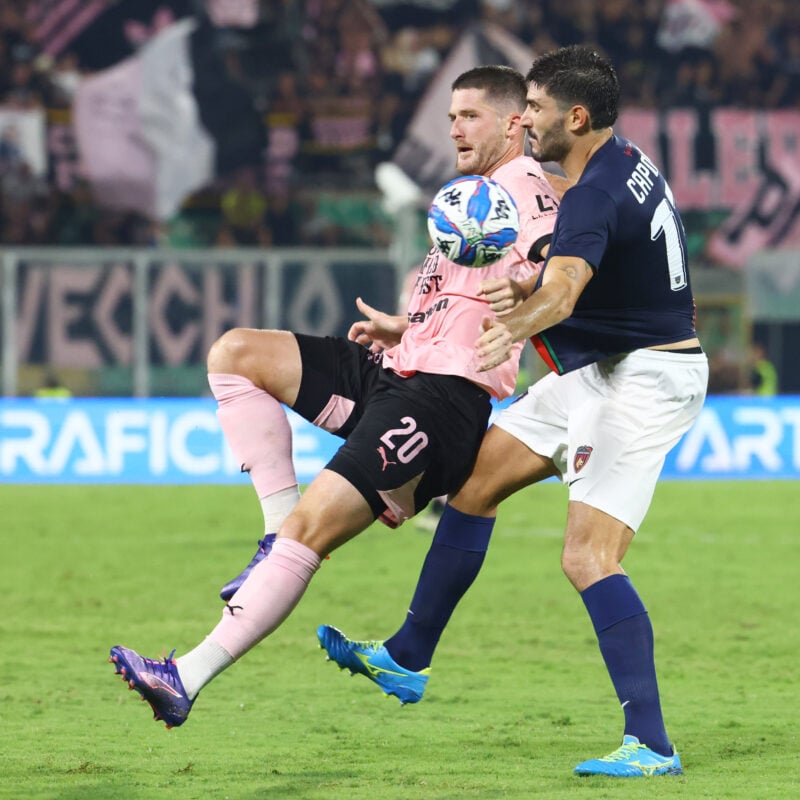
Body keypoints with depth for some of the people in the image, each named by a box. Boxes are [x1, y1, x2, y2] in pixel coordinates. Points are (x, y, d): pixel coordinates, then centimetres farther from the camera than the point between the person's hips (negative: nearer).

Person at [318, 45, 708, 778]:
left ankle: (650, 745, -21)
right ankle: (407, 660, 20)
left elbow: (562, 288, -42)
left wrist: (515, 328, -63)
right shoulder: (627, 162, 8)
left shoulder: (594, 196, -23)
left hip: (642, 380, -11)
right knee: (473, 478, 11)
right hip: (595, 373, 11)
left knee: (589, 557, -19)